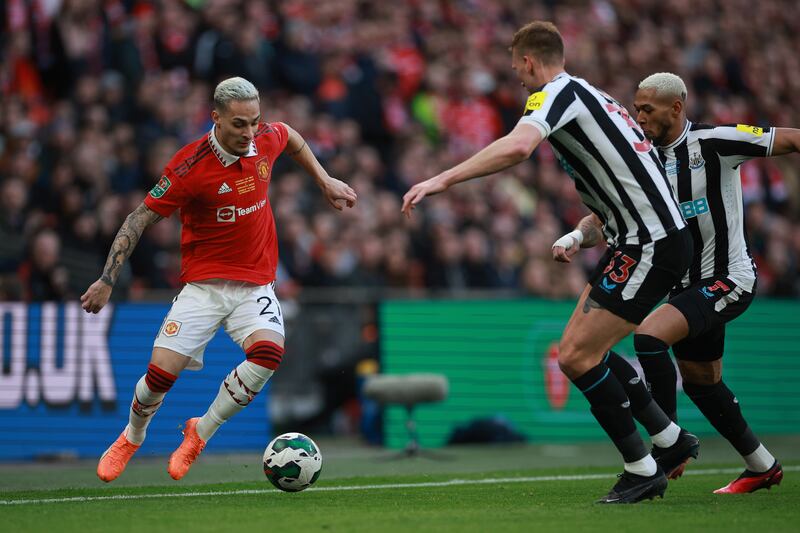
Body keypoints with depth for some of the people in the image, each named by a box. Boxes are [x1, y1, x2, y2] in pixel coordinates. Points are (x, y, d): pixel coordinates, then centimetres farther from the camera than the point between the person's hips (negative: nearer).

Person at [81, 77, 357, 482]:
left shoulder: (266, 139, -4)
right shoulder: (189, 166, -17)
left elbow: (291, 137, 23)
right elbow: (141, 218, -10)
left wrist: (325, 181, 23)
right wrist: (107, 280, -14)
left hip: (255, 285, 3)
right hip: (204, 284, -3)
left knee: (269, 352, -27)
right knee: (162, 371, -14)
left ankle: (199, 433, -6)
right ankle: (131, 438, 21)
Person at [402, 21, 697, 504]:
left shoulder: (558, 92, -11)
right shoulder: (582, 93, 19)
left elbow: (517, 147, -32)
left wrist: (442, 179, -31)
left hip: (651, 244, -10)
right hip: (639, 241, 10)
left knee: (577, 357, -9)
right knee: (579, 351, 13)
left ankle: (642, 470, 0)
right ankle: (673, 441, 22)